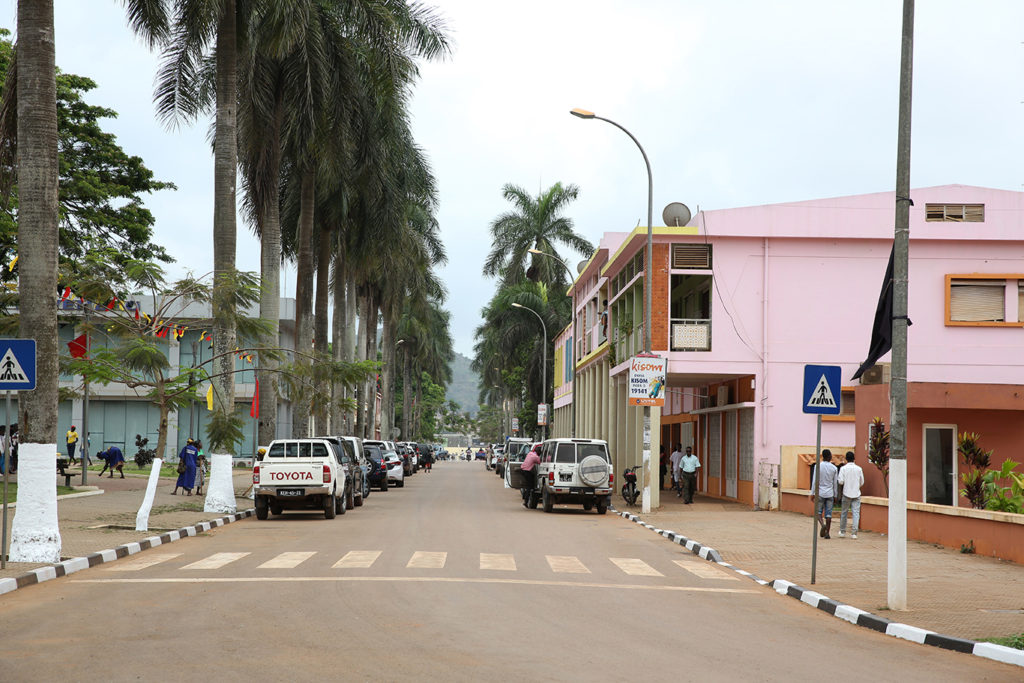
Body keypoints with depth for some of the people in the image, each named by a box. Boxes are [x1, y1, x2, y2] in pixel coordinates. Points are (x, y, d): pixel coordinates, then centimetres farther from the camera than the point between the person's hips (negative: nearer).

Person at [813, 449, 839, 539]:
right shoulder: (834, 468, 1)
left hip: (820, 493, -2)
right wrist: (835, 496, 13)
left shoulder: (818, 466, -5)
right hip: (830, 494, 2)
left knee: (818, 512, 8)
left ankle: (823, 524, -19)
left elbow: (815, 481, -6)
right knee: (828, 513, 4)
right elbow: (835, 484, 6)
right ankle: (827, 533, 1)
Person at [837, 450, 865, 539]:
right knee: (856, 513, -1)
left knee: (844, 512, 12)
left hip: (847, 493, -1)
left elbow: (840, 481, -11)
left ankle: (842, 531, 20)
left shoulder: (843, 468, -5)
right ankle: (854, 533, -9)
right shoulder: (859, 469, 1)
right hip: (856, 493, 1)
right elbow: (862, 482, 6)